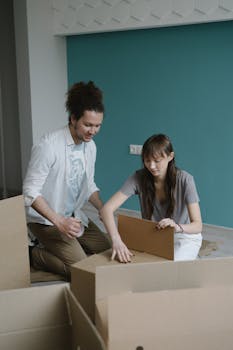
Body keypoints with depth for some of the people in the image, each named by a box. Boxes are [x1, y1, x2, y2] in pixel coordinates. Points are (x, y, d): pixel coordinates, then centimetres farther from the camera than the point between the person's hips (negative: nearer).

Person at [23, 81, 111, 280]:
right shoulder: (49, 145, -25)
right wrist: (59, 221, -32)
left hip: (74, 216, 8)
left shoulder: (90, 146, -2)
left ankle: (51, 249, 16)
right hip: (46, 219, -8)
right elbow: (30, 191, -24)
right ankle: (38, 254, 4)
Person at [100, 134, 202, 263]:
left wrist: (178, 227, -48)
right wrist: (116, 240, -43)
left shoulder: (184, 180, -23)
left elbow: (198, 226, -25)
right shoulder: (139, 178, -19)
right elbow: (107, 209, -26)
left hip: (184, 237, -2)